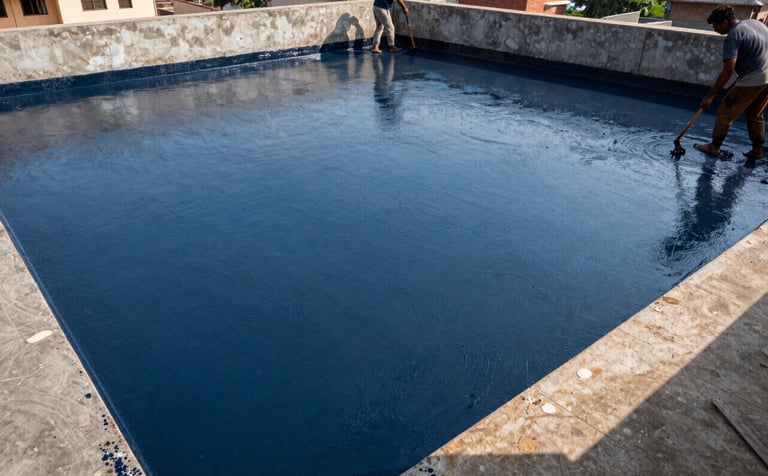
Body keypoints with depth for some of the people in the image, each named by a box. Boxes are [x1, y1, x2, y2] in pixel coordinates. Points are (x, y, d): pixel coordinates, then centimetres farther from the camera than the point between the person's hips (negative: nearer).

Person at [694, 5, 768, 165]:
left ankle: (714, 146, 12)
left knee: (725, 112, 4)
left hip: (751, 80, -9)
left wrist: (710, 96, -18)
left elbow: (728, 70, -20)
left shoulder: (733, 36, -14)